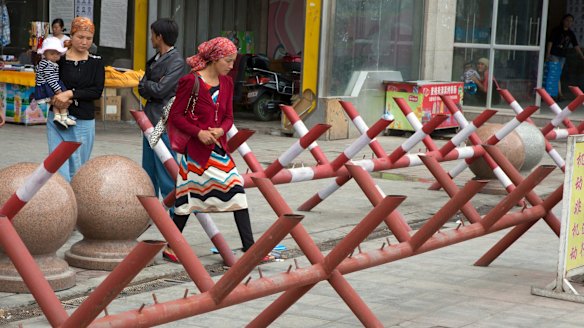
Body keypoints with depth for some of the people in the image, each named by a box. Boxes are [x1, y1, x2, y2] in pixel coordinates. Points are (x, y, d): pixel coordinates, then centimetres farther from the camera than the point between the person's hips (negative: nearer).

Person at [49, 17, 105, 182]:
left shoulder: (96, 62, 6)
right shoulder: (58, 58, 3)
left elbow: (97, 91, -5)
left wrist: (70, 94, -16)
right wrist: (55, 99, -14)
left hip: (84, 120, 1)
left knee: (77, 169, 5)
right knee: (58, 166, -8)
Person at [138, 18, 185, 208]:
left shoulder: (176, 61, -12)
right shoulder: (155, 60, 15)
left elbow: (160, 89, -18)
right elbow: (143, 89, 10)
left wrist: (145, 84, -2)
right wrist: (149, 88, -9)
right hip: (151, 120, 9)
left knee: (166, 173, -6)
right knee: (148, 172, 15)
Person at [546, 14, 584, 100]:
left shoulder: (571, 34, 9)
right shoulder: (556, 30, -6)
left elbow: (576, 46, 10)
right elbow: (550, 42, -7)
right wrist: (548, 54, -13)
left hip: (562, 56, 6)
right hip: (554, 54, -6)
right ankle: (559, 93, -13)